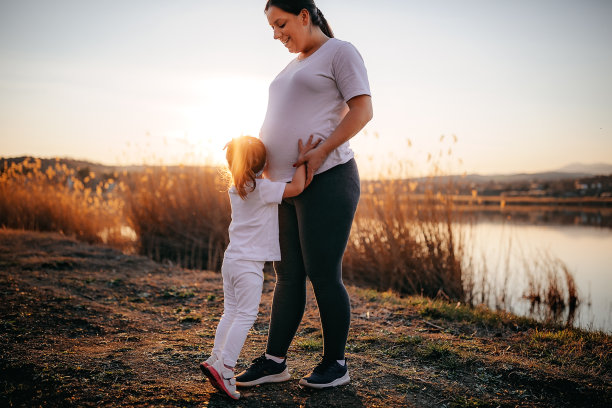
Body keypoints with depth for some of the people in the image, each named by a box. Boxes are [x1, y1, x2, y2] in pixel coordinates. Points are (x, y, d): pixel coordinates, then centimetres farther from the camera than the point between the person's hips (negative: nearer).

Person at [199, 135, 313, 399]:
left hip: (231, 260, 8)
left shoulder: (236, 190, 10)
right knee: (246, 315, -6)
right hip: (249, 264, -8)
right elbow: (297, 187, -18)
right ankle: (224, 367, -10)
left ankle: (215, 358, 18)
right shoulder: (263, 189, -14)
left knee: (231, 312, 16)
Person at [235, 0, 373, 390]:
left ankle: (336, 364, 12)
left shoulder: (340, 51, 0)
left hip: (327, 181, -8)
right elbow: (274, 123, 24)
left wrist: (321, 151, -20)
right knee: (287, 276, 9)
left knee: (323, 275, -4)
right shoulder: (294, 67, 25)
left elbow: (363, 110, -11)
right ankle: (275, 361, 17)